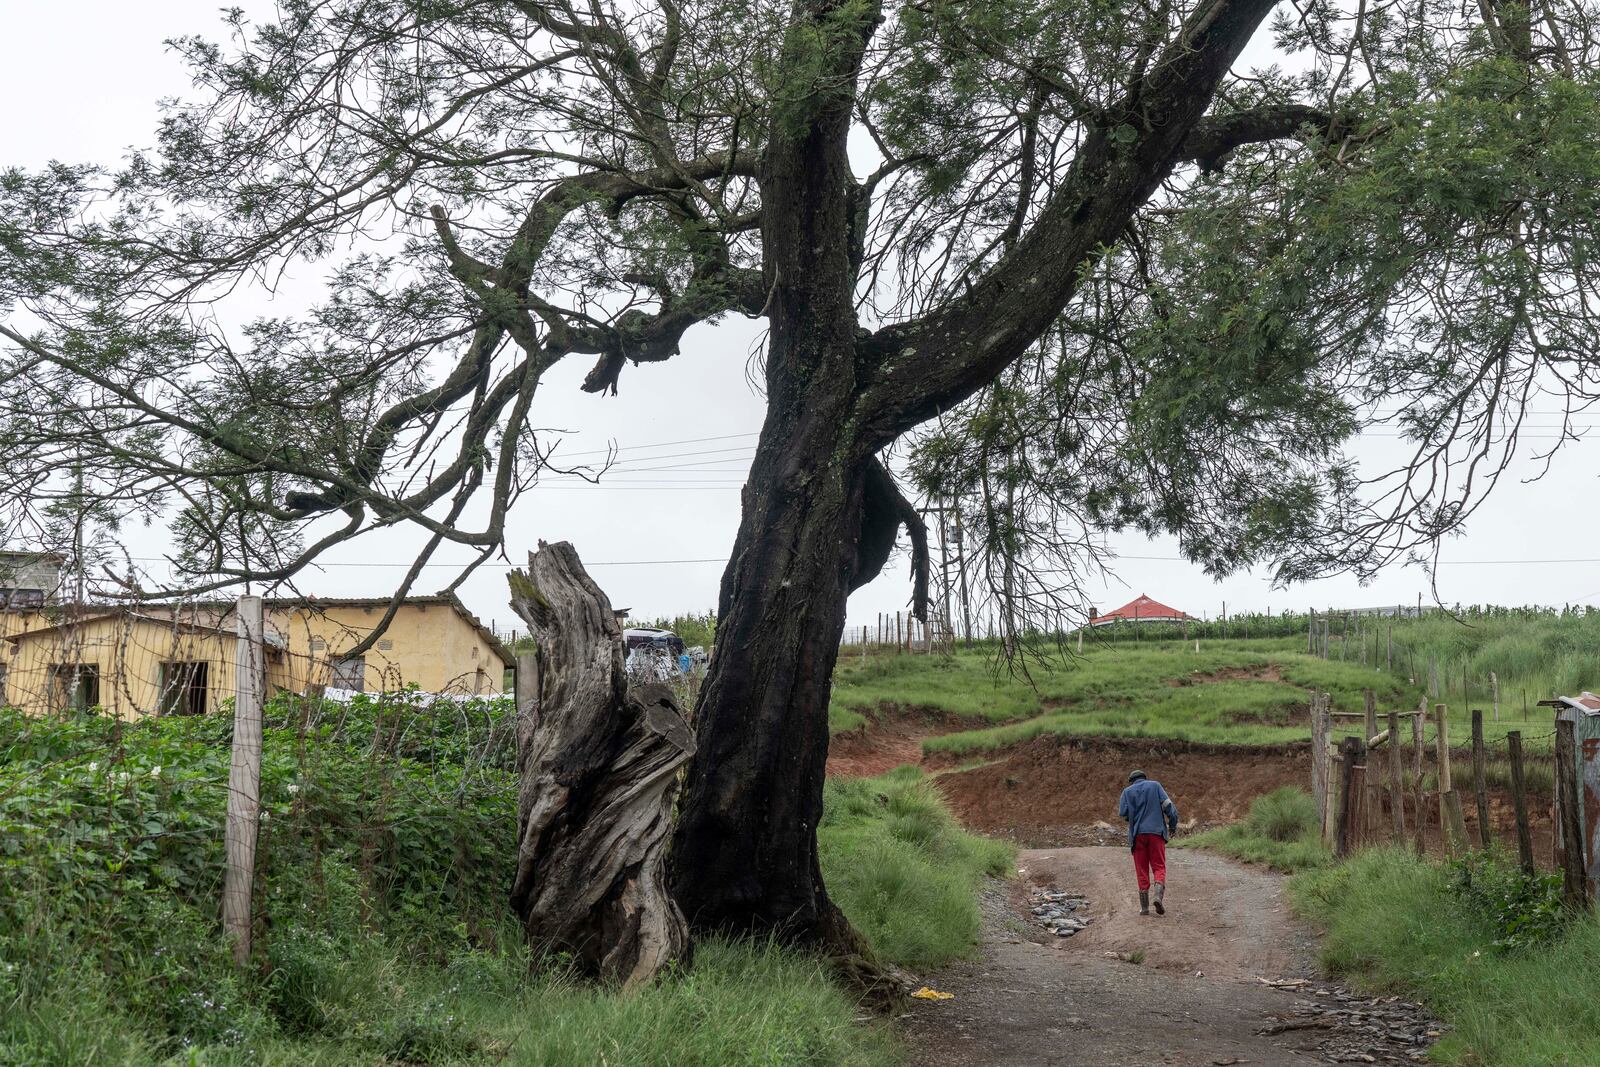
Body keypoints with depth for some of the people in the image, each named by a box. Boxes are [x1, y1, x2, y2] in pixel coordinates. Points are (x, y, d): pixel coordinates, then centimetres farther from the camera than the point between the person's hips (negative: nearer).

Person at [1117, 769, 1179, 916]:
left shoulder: (1127, 791, 9)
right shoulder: (1155, 785, 8)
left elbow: (1123, 813, -2)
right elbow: (1167, 804, -3)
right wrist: (1173, 824, 4)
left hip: (1137, 834, 1)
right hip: (1156, 832, -1)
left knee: (1142, 871, 6)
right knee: (1159, 867, 4)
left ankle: (1144, 907, 4)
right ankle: (1158, 896, -20)